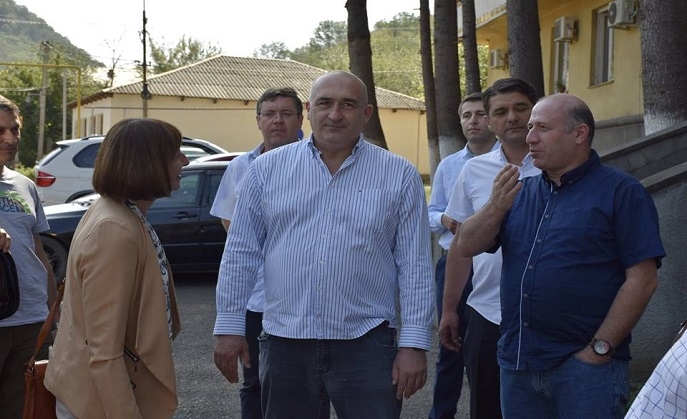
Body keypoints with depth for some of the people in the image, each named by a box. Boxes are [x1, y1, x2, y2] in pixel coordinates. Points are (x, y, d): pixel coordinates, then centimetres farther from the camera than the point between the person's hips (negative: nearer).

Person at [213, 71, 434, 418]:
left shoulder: (399, 176, 0)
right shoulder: (267, 168, 3)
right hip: (284, 340, 2)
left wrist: (414, 343, -5)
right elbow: (241, 252, 5)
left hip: (366, 342, -1)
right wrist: (229, 325, 2)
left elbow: (414, 266, -1)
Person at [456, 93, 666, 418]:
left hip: (583, 367, -5)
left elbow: (642, 280, -11)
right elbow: (467, 247, 6)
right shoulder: (520, 191, 12)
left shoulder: (620, 192, -6)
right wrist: (496, 206, -12)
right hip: (517, 361, 6)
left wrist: (599, 349, -14)